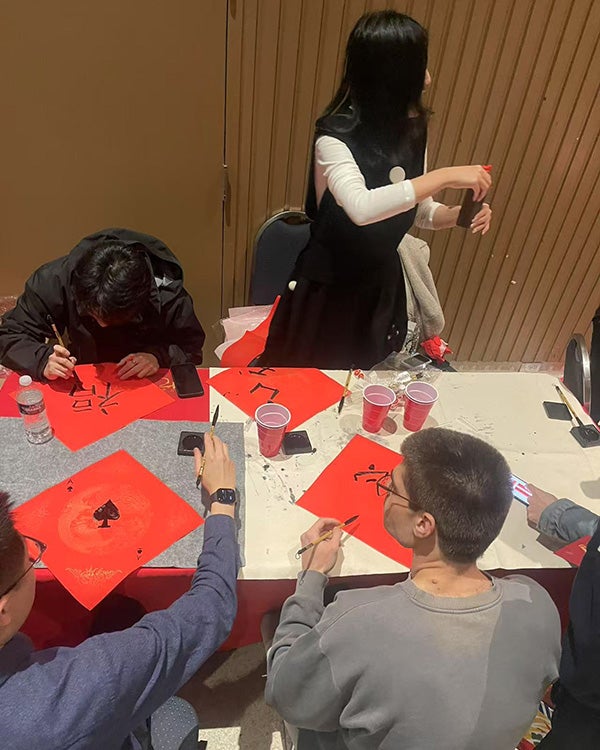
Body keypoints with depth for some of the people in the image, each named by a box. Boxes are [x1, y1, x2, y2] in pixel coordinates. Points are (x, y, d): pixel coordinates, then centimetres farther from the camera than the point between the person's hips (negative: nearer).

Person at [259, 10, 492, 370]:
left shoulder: (412, 131, -2)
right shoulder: (336, 137, -22)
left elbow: (418, 210, 8)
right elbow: (362, 208, -41)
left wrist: (455, 214, -13)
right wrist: (445, 176, -36)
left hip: (383, 287, 6)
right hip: (329, 289, -6)